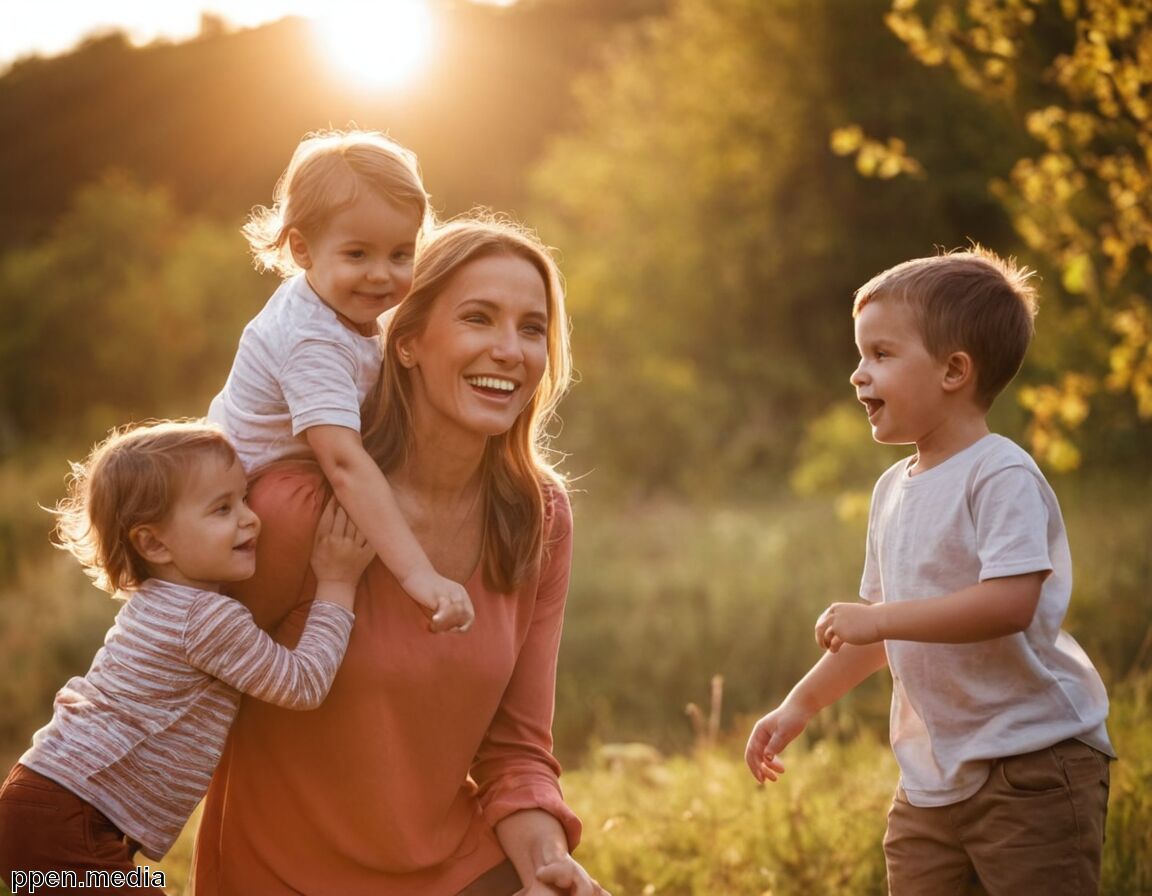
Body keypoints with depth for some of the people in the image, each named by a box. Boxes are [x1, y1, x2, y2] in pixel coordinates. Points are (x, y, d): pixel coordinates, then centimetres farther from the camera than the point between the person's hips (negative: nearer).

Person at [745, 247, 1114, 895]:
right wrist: (800, 706, 23)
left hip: (1033, 764, -8)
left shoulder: (1001, 476, -14)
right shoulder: (894, 490, 12)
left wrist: (879, 618, -26)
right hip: (933, 775, 8)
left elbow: (1011, 601, -27)